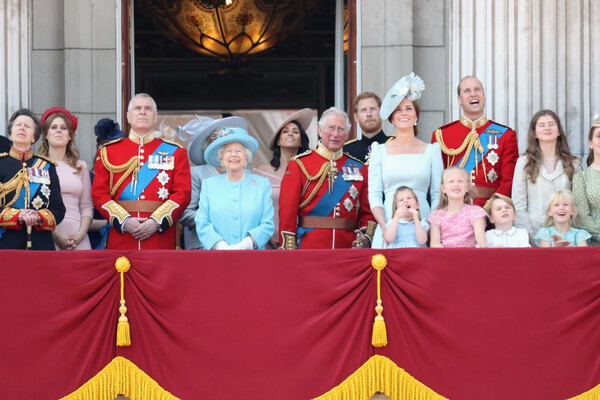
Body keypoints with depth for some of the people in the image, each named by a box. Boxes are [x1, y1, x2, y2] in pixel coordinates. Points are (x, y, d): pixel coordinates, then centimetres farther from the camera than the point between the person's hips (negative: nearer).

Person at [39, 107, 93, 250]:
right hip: (47, 235, -2)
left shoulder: (81, 167, 15)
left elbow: (87, 206, 13)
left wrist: (81, 233, -4)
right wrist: (56, 235, -11)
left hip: (77, 237, 2)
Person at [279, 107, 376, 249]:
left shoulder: (359, 168, 12)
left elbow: (367, 212, 13)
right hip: (309, 248, -3)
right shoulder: (299, 165, 3)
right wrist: (289, 252, -11)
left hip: (347, 248, 3)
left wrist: (366, 237, -6)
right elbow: (287, 211, -3)